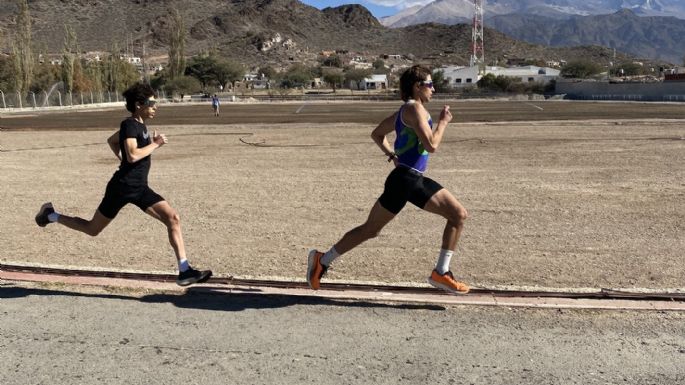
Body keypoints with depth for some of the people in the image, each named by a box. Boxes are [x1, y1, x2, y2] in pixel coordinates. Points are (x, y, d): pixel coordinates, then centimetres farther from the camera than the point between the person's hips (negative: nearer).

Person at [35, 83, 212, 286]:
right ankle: (51, 215, 33)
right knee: (93, 229, 8)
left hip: (140, 188, 8)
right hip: (122, 187, -8)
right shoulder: (130, 125, -14)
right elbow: (133, 155, -29)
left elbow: (111, 140, 26)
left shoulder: (139, 125, 12)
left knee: (173, 218, -8)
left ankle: (185, 271, -10)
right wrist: (155, 144, -18)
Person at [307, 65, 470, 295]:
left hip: (416, 181, 10)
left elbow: (377, 134, 28)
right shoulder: (414, 108, -11)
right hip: (404, 179, -10)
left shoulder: (406, 111, 18)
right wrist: (443, 122, -6)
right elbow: (431, 145, -21)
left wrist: (391, 154, 18)